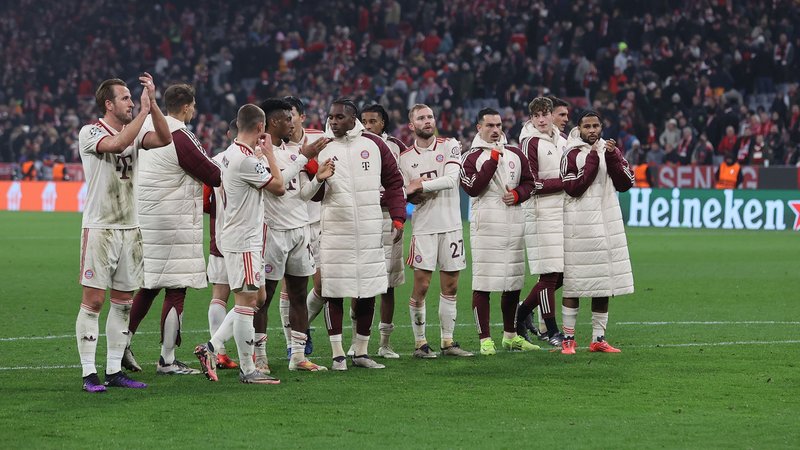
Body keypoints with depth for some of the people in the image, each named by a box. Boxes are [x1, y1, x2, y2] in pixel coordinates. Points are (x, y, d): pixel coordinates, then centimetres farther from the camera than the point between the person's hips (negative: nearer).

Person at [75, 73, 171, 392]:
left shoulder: (133, 132, 11)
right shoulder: (90, 133, -7)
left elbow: (164, 139, -3)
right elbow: (117, 144, -27)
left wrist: (153, 103, -12)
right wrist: (144, 109, -22)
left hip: (130, 228, 6)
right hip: (99, 228, -6)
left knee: (123, 302, 7)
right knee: (94, 300, -6)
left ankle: (114, 371, 13)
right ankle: (89, 374, -3)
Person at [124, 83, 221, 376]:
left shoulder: (147, 130, 6)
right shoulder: (181, 139, -17)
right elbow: (214, 176, -11)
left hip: (144, 218, 8)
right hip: (172, 223, -8)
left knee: (149, 285, 18)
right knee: (175, 289, -2)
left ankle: (123, 343, 17)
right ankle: (167, 361, 1)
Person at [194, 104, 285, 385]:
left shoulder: (231, 154, 10)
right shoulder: (247, 160, -20)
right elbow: (279, 187, -13)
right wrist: (268, 153, -2)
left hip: (244, 238, 10)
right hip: (243, 242, -10)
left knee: (258, 298, 15)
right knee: (246, 303, -4)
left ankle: (210, 348, 13)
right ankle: (247, 370, 1)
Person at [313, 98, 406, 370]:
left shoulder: (373, 145, 6)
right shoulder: (321, 147, 3)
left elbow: (393, 181, 12)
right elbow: (314, 195, 4)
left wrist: (398, 218, 3)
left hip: (370, 230, 2)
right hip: (335, 231, -2)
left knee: (368, 293, 7)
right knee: (333, 292, -3)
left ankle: (361, 352, 17)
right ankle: (337, 354, 4)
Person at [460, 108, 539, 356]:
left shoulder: (515, 154, 15)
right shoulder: (471, 157, -1)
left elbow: (529, 183, 18)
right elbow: (472, 188, -15)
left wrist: (517, 194, -3)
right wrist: (493, 159, -14)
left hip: (514, 223, 5)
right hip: (486, 225, -5)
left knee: (514, 282, 12)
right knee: (483, 283, -8)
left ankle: (510, 336, 24)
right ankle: (485, 340, -4)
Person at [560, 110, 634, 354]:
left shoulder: (611, 150, 13)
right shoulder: (571, 153, -3)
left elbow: (625, 184, 6)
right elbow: (573, 188, -13)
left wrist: (613, 158, -6)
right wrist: (593, 160, -14)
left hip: (607, 223, 5)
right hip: (579, 225, -5)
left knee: (604, 283, 6)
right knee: (573, 283, -5)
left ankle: (598, 339, 13)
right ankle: (568, 339, 1)